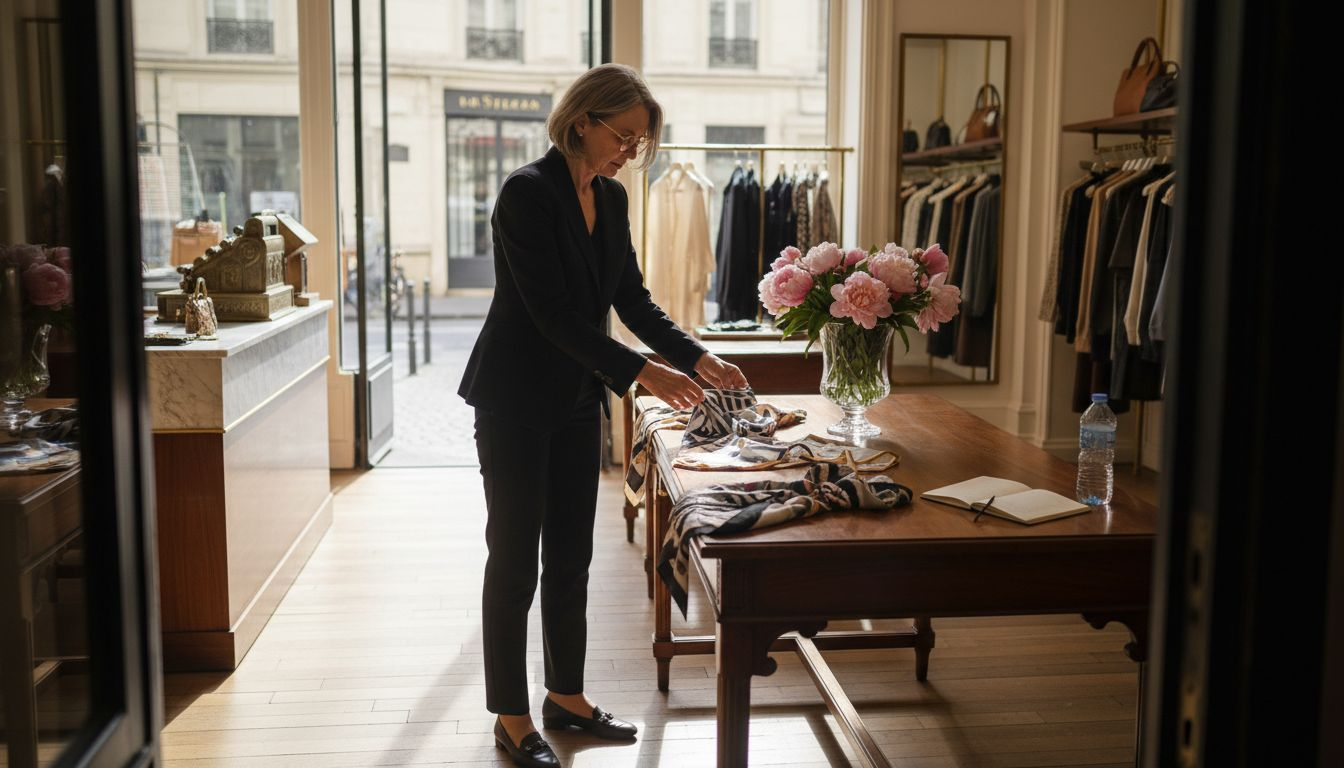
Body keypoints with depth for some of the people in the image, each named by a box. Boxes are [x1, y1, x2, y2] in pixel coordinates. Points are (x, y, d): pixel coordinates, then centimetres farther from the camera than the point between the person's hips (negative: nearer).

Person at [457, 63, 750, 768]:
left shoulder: (612, 199, 5)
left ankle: (567, 695, 28)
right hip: (516, 400, -7)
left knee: (570, 555, 14)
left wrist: (697, 358, -4)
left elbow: (633, 299, 9)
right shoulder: (528, 192, -19)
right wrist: (642, 372, -27)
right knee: (516, 558, 2)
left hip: (577, 398, 8)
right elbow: (553, 313, -24)